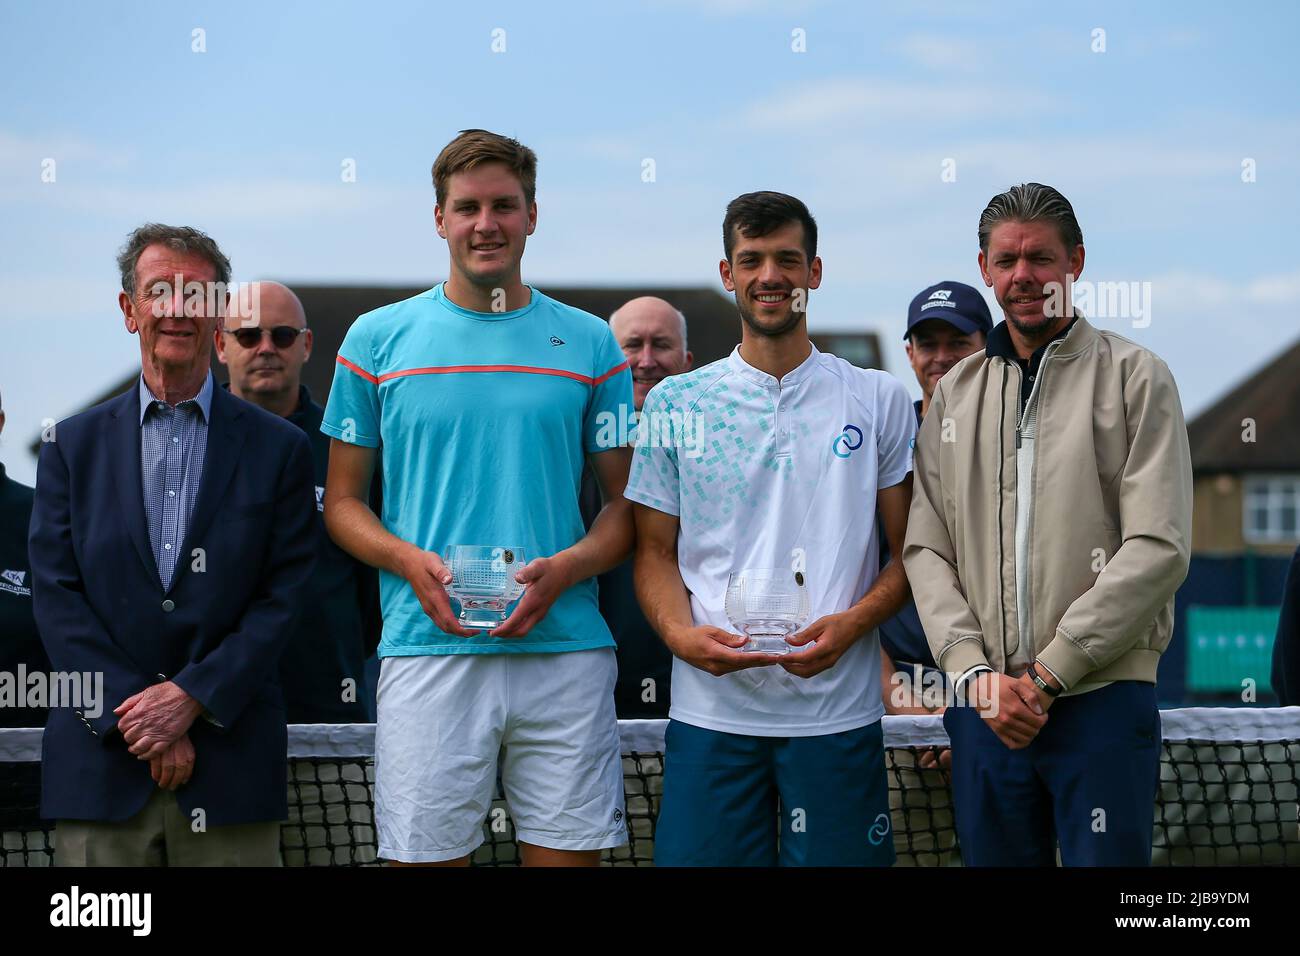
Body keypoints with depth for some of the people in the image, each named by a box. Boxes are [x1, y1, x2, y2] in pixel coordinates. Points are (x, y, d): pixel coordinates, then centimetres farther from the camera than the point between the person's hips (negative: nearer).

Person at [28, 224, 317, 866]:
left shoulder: (278, 449, 6)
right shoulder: (74, 445, 9)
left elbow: (283, 596, 0)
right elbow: (56, 594, 2)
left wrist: (193, 698, -11)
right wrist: (135, 717, -9)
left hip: (230, 763, -1)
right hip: (100, 759, 1)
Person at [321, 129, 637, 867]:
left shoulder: (590, 344, 9)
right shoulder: (378, 340, 8)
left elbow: (628, 505, 11)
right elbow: (343, 502, 11)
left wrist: (565, 569, -9)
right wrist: (410, 561, -9)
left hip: (565, 648, 1)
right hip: (427, 648, -1)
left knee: (570, 852, 2)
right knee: (425, 854, 0)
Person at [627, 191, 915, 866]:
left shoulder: (879, 400, 7)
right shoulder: (675, 404, 8)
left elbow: (912, 551, 7)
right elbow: (655, 552, 10)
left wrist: (853, 622, -12)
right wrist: (681, 634, -10)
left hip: (839, 708, 0)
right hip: (710, 709, 0)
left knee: (836, 858, 2)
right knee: (701, 857, 1)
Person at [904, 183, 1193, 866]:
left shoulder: (1135, 378, 0)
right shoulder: (954, 393, 13)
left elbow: (1157, 549, -8)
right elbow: (926, 549, 9)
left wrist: (1049, 672, -12)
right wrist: (975, 670, -6)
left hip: (1101, 700, -3)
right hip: (982, 706, 4)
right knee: (995, 857, 9)